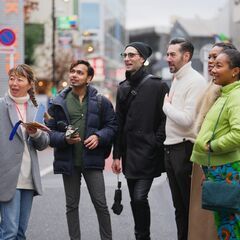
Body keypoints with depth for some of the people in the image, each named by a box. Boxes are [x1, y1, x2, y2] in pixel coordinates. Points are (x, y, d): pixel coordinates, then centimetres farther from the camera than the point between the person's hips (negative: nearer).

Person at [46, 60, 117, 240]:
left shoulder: (101, 102, 1)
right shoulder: (58, 103, 3)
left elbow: (112, 126, 5)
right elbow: (49, 131, 2)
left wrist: (99, 136, -13)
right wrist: (64, 138, -16)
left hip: (92, 159, -1)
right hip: (68, 161, 2)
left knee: (101, 204, 0)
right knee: (72, 205, 11)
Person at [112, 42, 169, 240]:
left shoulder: (157, 86, -6)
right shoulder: (123, 88, 13)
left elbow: (166, 118, -8)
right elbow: (119, 123, 14)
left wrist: (156, 144, -13)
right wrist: (117, 154, 12)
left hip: (148, 154, -6)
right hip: (129, 153, 6)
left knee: (139, 197, -13)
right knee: (135, 200, 10)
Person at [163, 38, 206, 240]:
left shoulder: (195, 81, -14)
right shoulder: (176, 79, 14)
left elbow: (187, 119, -21)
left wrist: (166, 105, -9)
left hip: (185, 149, -9)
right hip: (171, 148, 9)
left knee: (191, 205, 1)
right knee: (179, 205, 16)